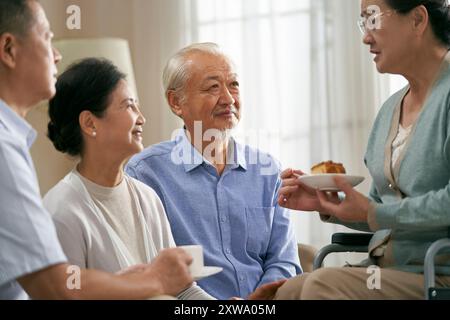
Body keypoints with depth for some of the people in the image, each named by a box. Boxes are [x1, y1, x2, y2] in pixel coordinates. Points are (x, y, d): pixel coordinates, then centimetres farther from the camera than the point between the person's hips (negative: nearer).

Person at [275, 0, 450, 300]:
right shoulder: (391, 109, 17)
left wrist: (373, 213, -12)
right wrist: (327, 205, 4)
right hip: (386, 268, 8)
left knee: (322, 285, -27)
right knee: (282, 294, -13)